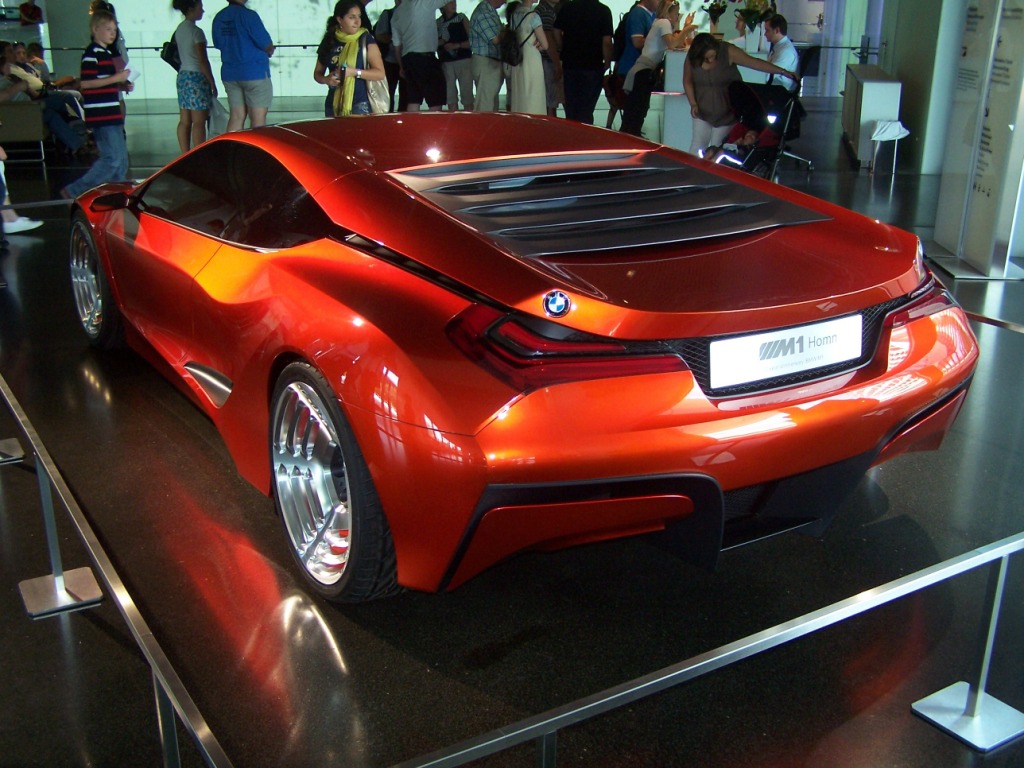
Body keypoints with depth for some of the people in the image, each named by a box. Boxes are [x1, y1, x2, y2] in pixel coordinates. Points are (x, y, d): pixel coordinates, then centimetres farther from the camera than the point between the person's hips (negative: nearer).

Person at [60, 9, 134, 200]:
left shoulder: (106, 53, 19)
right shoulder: (92, 54, -11)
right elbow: (85, 83, -19)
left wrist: (124, 85, 11)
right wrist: (116, 78, -20)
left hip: (111, 115, 10)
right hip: (102, 115, -10)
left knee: (121, 161, 10)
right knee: (112, 159, -12)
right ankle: (74, 191, -7)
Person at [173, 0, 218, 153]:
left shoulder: (179, 29, 13)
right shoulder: (196, 31, -12)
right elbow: (203, 60, -15)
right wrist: (212, 83, -10)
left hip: (182, 76, 9)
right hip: (197, 77, -9)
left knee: (184, 121, 7)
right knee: (199, 122, -7)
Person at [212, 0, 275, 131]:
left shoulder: (218, 18, 7)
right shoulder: (248, 15, -14)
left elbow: (218, 45, 16)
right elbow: (267, 45, -12)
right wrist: (270, 50, 9)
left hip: (229, 74, 7)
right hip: (255, 72, -7)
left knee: (236, 117, 10)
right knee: (258, 118, -1)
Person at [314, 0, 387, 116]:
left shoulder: (366, 40, 0)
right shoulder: (329, 41, 9)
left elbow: (381, 74, -5)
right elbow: (317, 73, 18)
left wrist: (354, 72, -16)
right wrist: (326, 79, -4)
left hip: (360, 106, -4)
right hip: (333, 105, 4)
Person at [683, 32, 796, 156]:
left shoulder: (728, 52, -22)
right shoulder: (692, 58, -14)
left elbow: (754, 63, -25)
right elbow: (687, 81, 2)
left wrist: (783, 71, -28)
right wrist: (693, 103, -9)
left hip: (726, 112, -2)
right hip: (702, 110, 2)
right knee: (697, 146, 4)